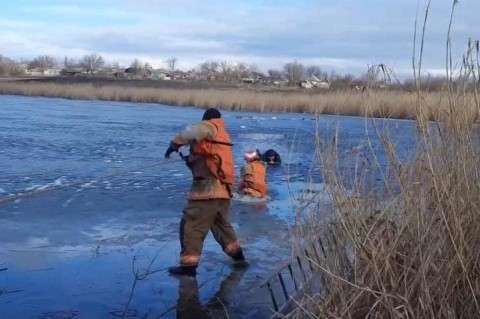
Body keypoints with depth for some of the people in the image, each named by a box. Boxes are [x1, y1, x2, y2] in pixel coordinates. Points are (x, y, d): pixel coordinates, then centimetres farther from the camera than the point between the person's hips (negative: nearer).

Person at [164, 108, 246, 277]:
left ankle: (188, 265, -5)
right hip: (222, 188, 9)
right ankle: (237, 255, 37)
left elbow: (196, 131, -21)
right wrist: (192, 159, 13)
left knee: (191, 225, -5)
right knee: (222, 223, 27)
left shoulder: (210, 127, 3)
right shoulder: (223, 135, 26)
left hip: (208, 187, -9)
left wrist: (175, 143, -13)